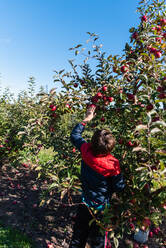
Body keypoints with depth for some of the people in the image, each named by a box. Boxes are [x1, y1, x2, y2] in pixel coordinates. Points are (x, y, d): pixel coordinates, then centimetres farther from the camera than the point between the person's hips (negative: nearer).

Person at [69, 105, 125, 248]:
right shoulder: (113, 164, -30)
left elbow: (75, 135, -3)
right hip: (101, 206, -3)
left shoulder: (86, 150, -22)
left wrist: (86, 119, 2)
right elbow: (119, 188, -15)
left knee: (79, 233, 25)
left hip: (85, 201, 3)